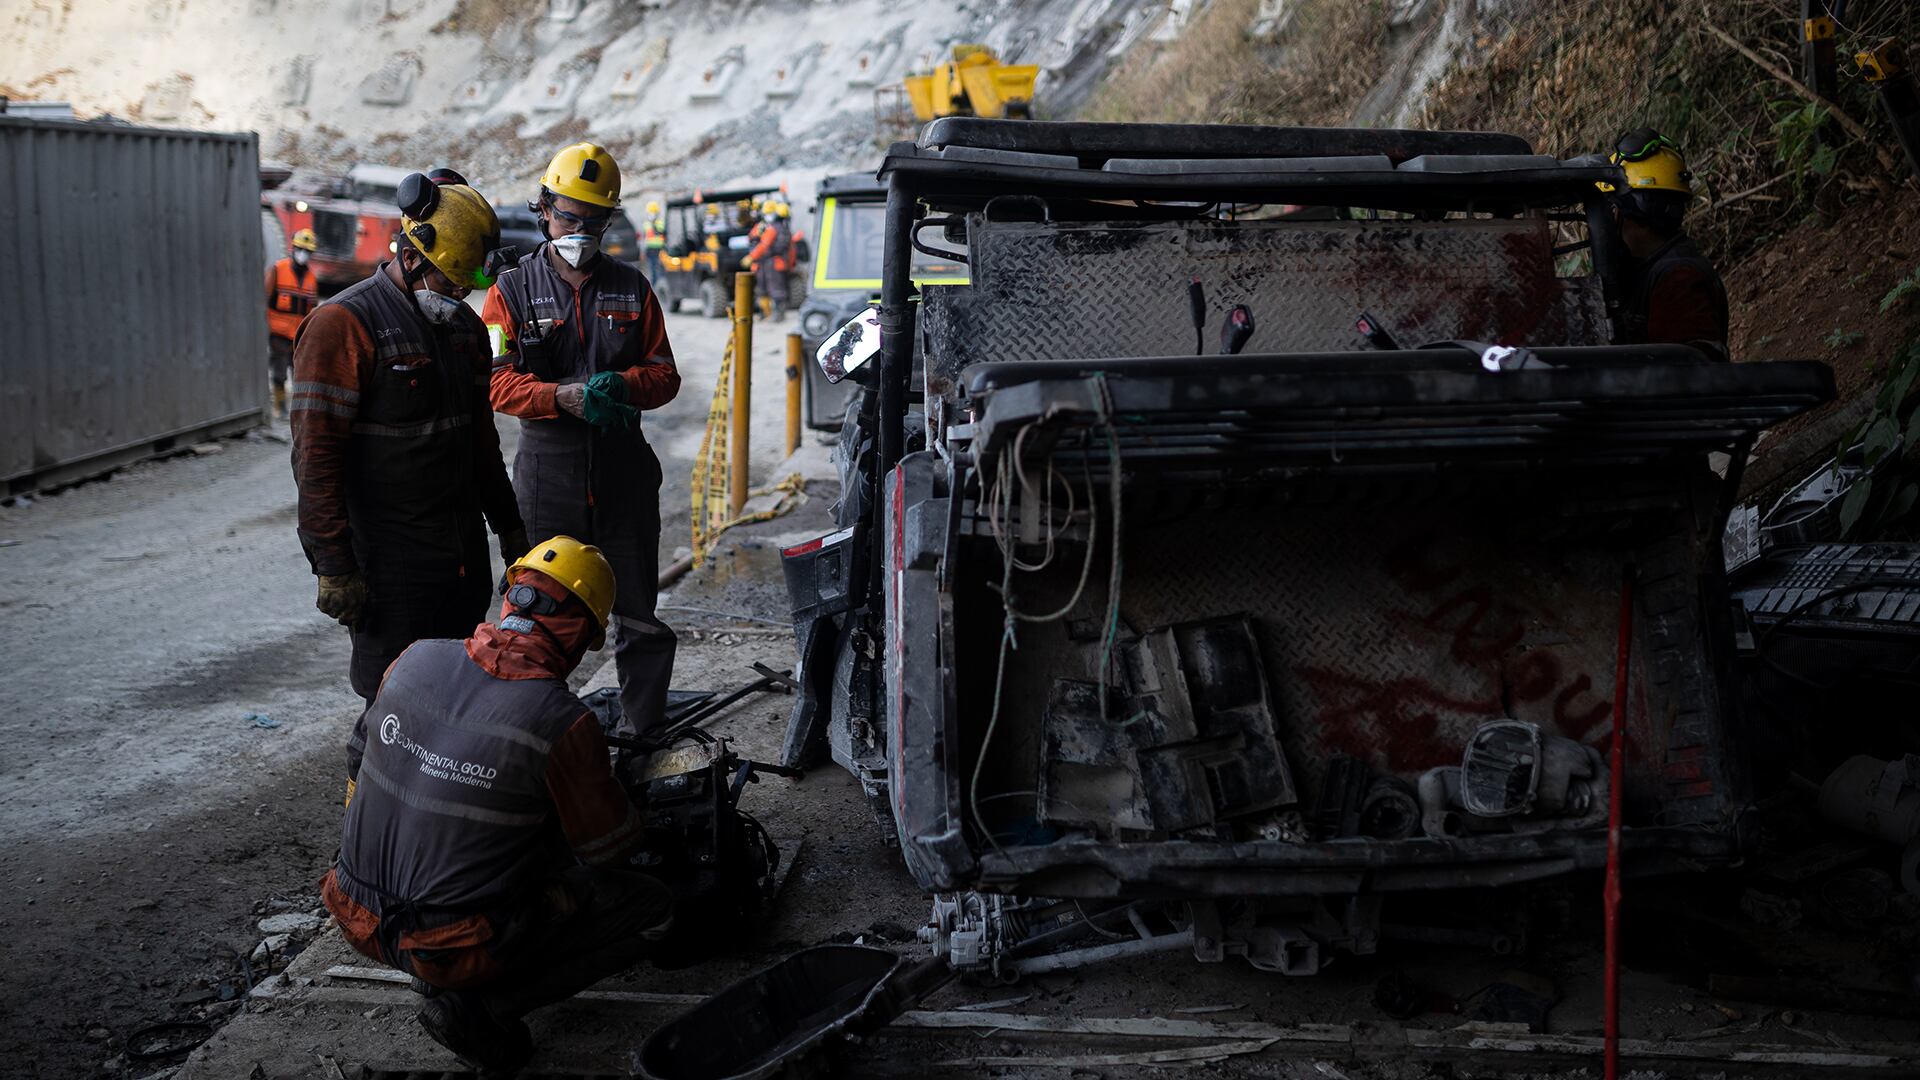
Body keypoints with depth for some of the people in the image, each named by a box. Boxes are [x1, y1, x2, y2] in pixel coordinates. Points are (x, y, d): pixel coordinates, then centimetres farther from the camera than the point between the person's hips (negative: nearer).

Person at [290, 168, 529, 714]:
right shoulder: (342, 325, -14)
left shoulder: (463, 325, 11)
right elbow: (316, 458, -17)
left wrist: (508, 524, 22)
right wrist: (333, 566, -19)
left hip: (465, 554, 8)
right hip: (390, 562, -7)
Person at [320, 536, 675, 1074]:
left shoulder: (416, 659, -5)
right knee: (653, 909, 7)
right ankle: (481, 1007, -3)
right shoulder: (562, 722, -20)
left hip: (359, 915, 7)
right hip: (455, 945, -6)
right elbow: (611, 849, -6)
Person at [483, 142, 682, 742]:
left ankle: (642, 737, 18)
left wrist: (621, 386, -14)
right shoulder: (513, 289, 3)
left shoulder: (630, 287, 10)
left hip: (624, 470, 2)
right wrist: (566, 397, -22)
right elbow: (497, 381, -5)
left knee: (638, 614, 7)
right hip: (547, 473, -2)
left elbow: (664, 374, 8)